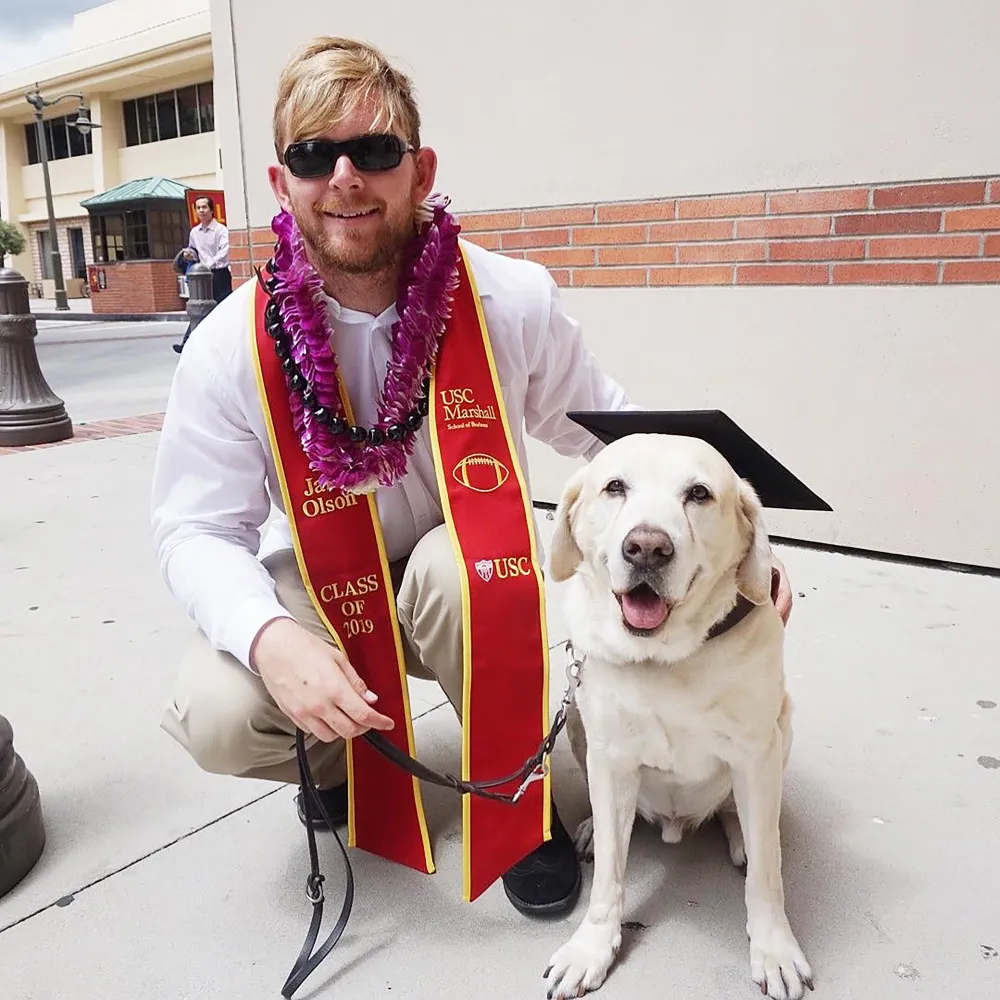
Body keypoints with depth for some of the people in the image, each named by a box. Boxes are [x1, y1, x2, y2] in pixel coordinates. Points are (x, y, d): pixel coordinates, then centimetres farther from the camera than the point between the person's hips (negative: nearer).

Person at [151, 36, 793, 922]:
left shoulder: (511, 301, -16)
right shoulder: (234, 346, -16)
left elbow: (610, 428, -5)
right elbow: (197, 532, -12)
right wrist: (271, 638, -33)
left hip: (473, 587, 0)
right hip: (321, 594, 1)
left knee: (457, 565, -36)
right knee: (216, 719, -24)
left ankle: (518, 800, -6)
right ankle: (349, 760, 15)